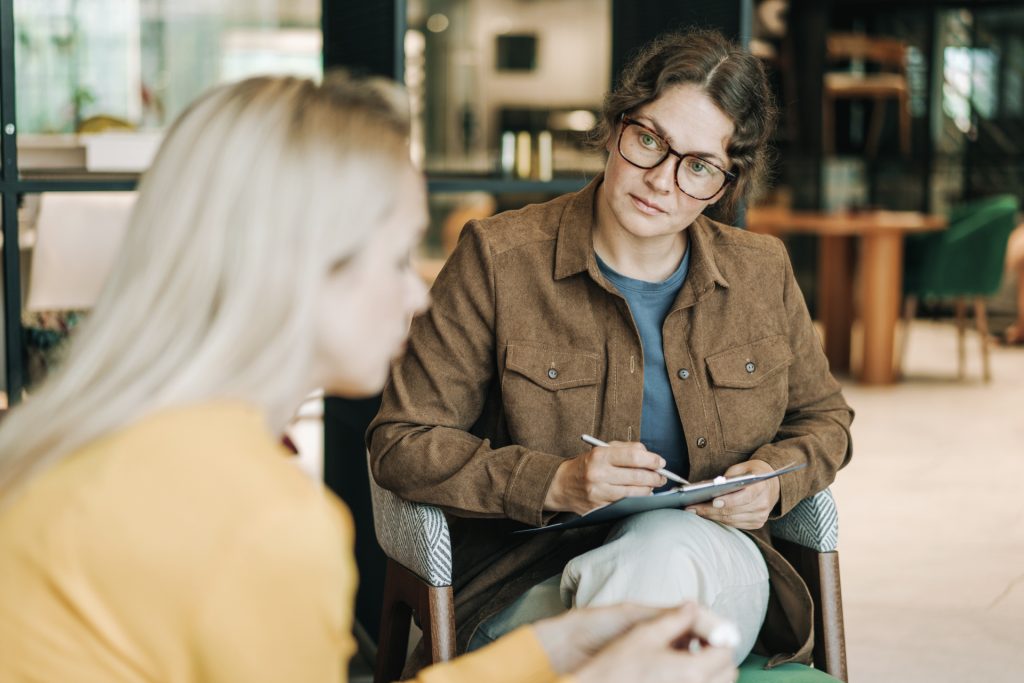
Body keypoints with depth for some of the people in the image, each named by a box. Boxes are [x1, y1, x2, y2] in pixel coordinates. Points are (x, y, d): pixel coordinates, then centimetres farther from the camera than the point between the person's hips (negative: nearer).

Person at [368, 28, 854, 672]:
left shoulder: (762, 273, 8)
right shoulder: (499, 259, -4)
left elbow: (824, 418, 23)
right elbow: (401, 442, -5)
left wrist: (774, 480, -1)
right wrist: (555, 483, -19)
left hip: (712, 575, 3)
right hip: (530, 588, -2)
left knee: (668, 544, -34)